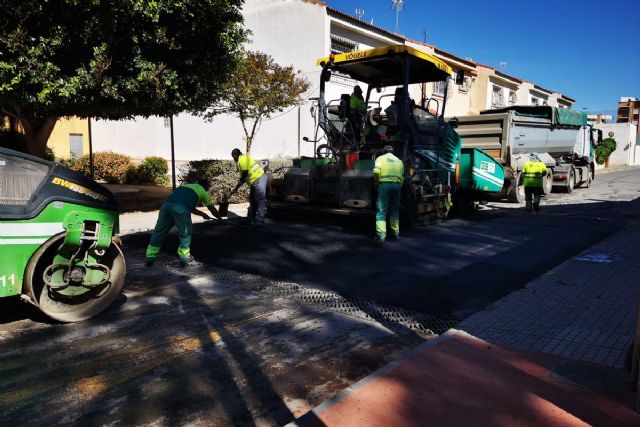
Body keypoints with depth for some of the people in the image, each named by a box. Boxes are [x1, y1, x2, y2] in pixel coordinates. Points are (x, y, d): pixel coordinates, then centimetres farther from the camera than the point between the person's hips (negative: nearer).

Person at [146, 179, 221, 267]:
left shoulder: (185, 185, 39)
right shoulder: (203, 191, 25)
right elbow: (213, 210, 36)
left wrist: (203, 214, 58)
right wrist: (220, 218, 52)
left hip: (166, 204, 5)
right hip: (181, 208, -5)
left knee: (159, 231, 13)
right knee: (185, 233, 13)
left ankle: (150, 257, 15)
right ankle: (184, 258, 16)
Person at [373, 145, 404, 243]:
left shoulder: (381, 158, 7)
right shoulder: (399, 161, 19)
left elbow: (376, 171, -10)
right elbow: (402, 176, 10)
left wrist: (377, 181, 4)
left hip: (384, 184, -4)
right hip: (397, 185, 4)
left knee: (381, 211, -4)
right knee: (394, 210, 16)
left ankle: (381, 235, -12)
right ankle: (395, 232, 23)